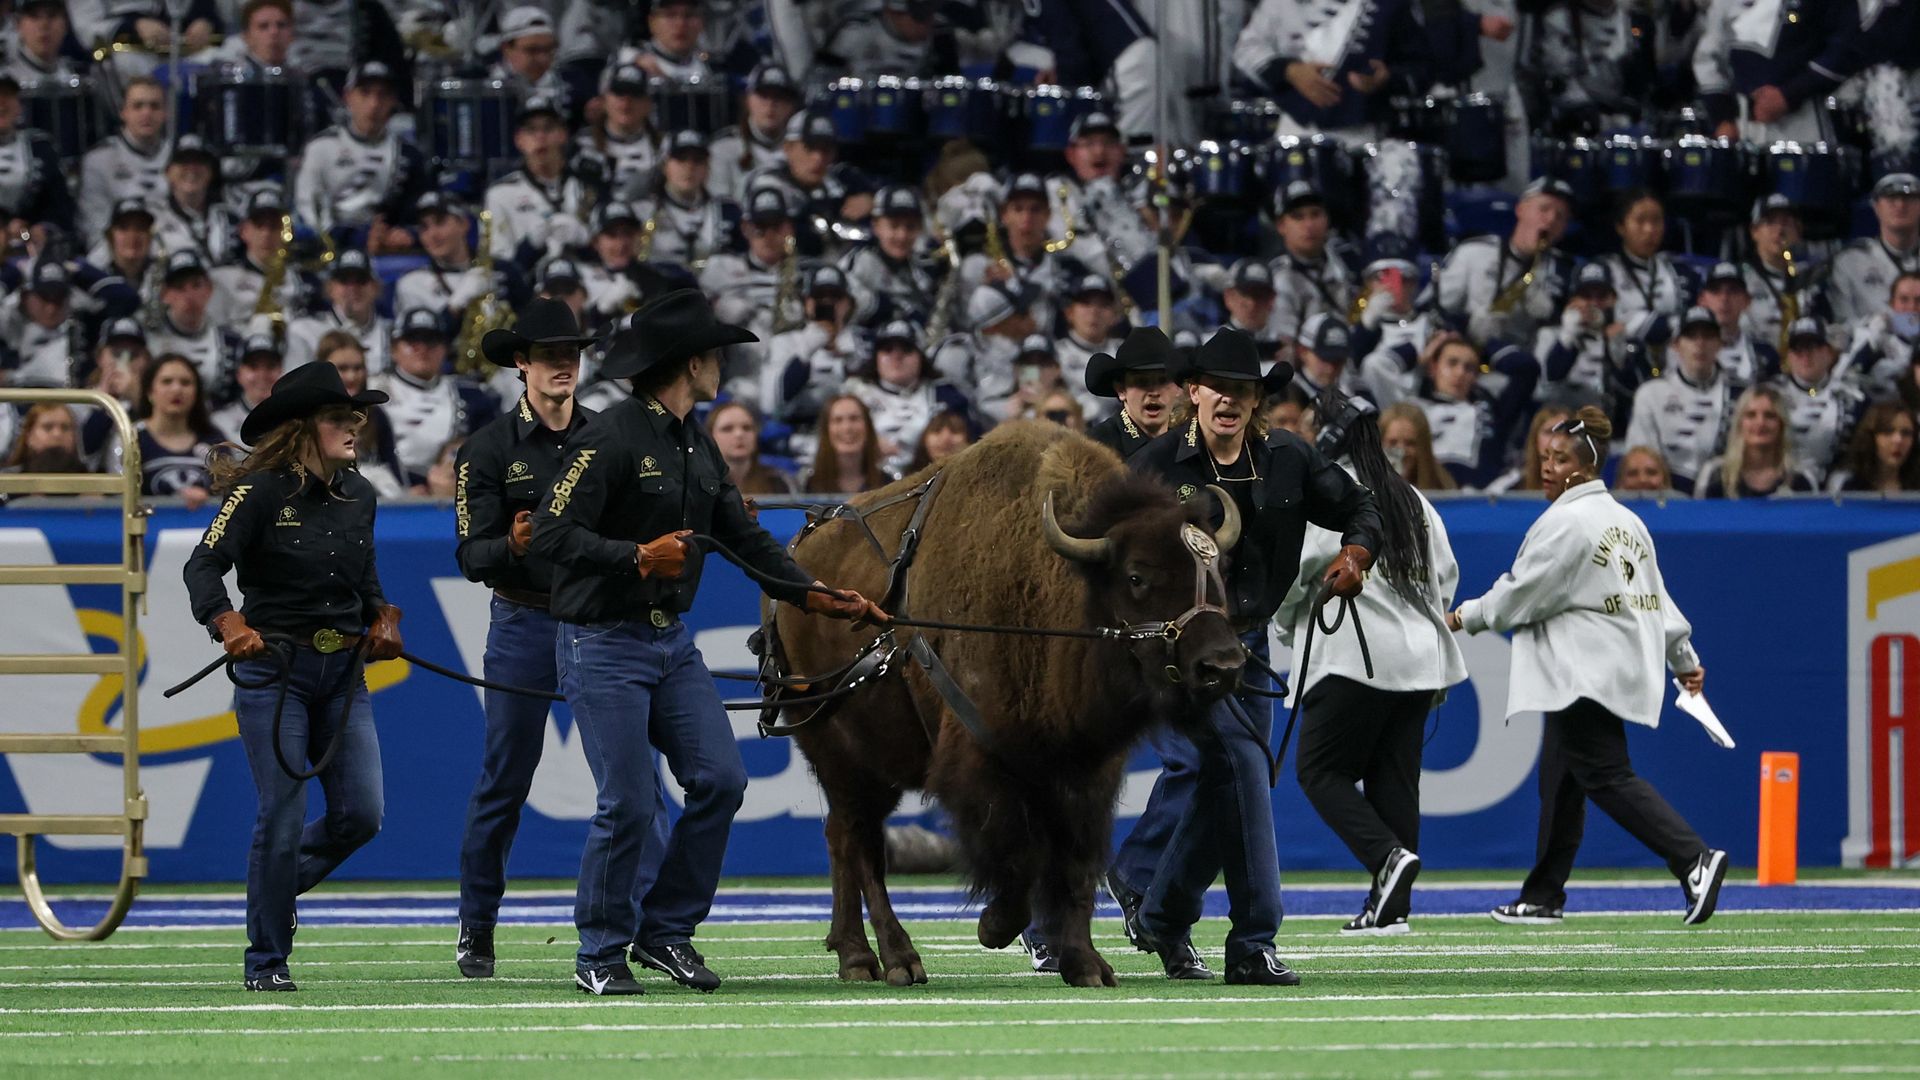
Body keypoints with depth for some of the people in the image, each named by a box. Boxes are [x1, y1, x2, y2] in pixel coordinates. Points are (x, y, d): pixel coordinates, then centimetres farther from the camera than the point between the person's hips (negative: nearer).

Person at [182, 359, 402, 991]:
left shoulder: (359, 496, 11)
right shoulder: (261, 492, -9)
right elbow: (203, 566, -16)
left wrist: (382, 618, 7)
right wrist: (229, 623, -33)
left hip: (344, 674, 6)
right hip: (274, 671, -6)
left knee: (360, 815, -1)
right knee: (283, 819, -7)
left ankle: (275, 887, 27)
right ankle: (266, 961, 6)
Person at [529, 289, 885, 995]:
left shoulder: (700, 449, 13)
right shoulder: (612, 439, -14)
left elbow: (746, 541, 18)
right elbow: (553, 534, -21)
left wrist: (815, 595, 9)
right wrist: (638, 558, -29)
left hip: (671, 642, 8)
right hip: (604, 643, -8)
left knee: (721, 780, 0)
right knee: (629, 804, -9)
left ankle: (666, 931, 13)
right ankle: (601, 956, 5)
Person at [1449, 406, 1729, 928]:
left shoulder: (1566, 522, -12)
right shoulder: (1625, 522, 17)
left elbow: (1522, 593, -10)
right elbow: (1656, 594, 21)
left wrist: (1465, 617, 4)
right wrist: (1684, 658, 25)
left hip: (1587, 671, -10)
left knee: (1607, 777, -14)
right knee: (1559, 779, 12)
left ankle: (1695, 859, -25)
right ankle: (1543, 897, 15)